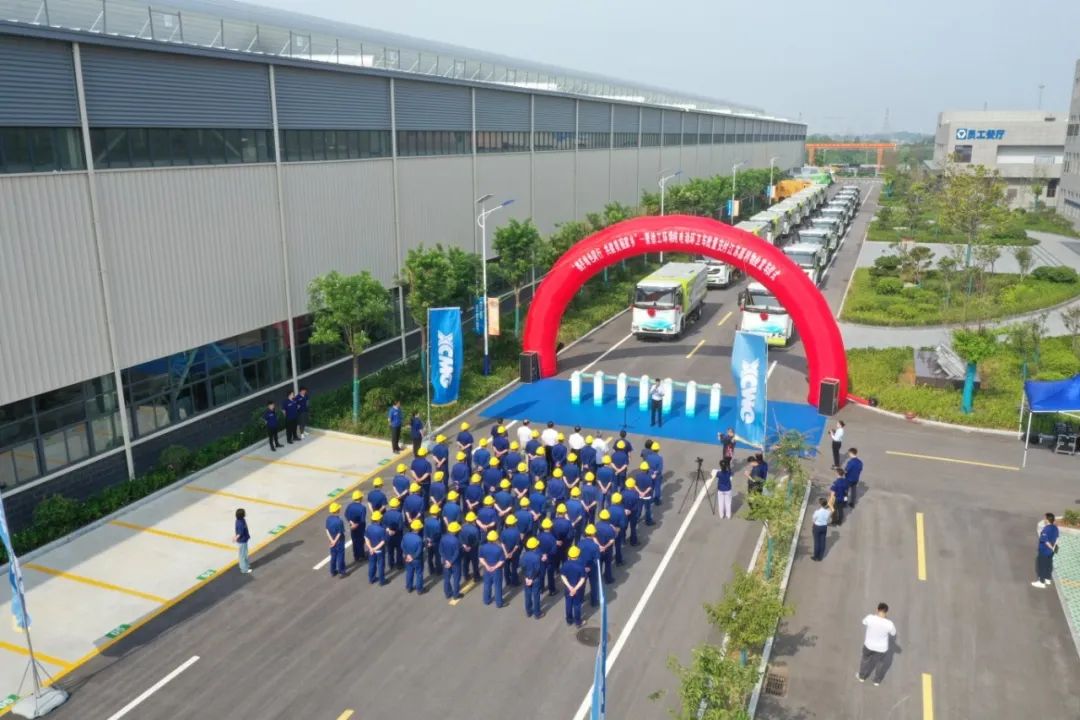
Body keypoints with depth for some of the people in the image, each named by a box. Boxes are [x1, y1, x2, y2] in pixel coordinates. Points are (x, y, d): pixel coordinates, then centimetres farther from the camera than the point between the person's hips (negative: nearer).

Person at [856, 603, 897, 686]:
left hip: (869, 644, 1)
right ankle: (877, 680, 48)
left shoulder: (870, 618, -27)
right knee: (880, 662, 28)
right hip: (881, 647, -1)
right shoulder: (889, 624, -29)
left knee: (865, 659, 29)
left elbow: (864, 622, -2)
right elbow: (893, 633, -6)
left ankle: (862, 676, 49)